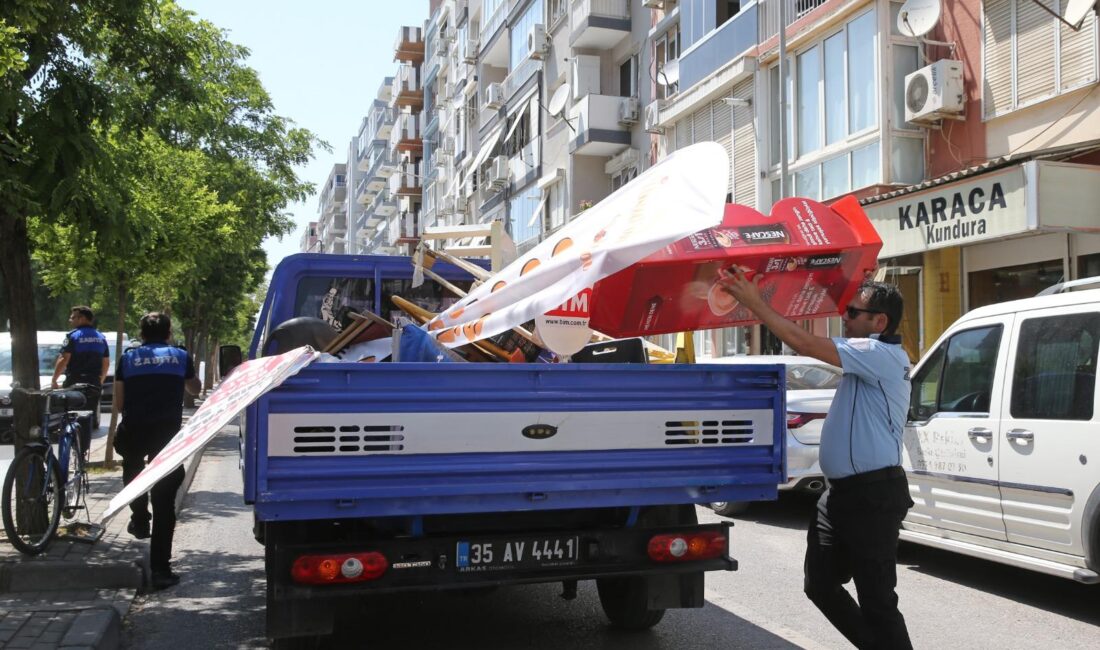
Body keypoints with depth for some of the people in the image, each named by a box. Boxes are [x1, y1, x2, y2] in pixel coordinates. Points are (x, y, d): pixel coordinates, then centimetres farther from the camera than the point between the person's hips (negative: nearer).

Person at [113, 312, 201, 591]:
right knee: (164, 504, 3)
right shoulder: (180, 356, 9)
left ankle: (139, 518, 27)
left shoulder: (128, 358, 9)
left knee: (132, 466, 37)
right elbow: (195, 389, 27)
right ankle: (160, 570, 4)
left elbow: (119, 404, 10)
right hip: (168, 433, -1)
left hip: (134, 432, 1)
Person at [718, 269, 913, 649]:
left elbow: (804, 344, -22)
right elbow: (812, 343, 19)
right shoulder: (867, 357, 15)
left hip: (871, 496, -10)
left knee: (876, 599, -2)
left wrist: (755, 303, -17)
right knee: (820, 585, 15)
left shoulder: (882, 355, -17)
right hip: (841, 490, 10)